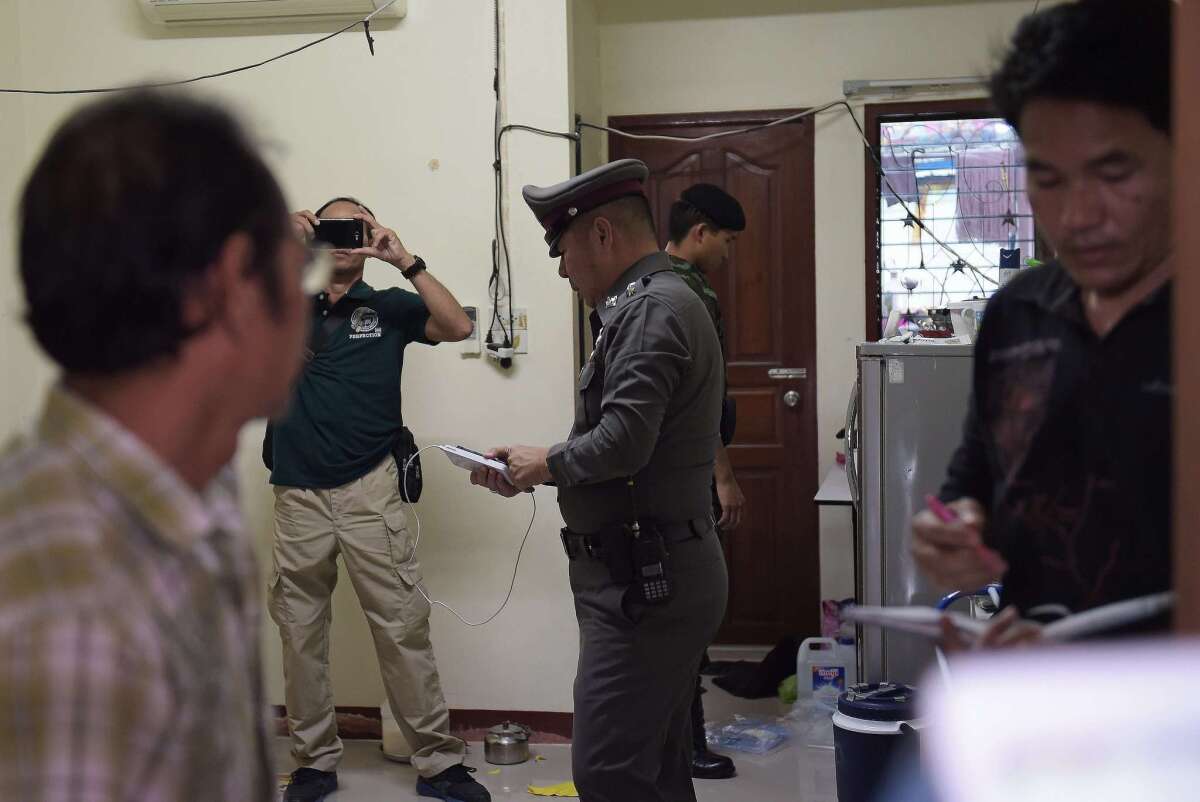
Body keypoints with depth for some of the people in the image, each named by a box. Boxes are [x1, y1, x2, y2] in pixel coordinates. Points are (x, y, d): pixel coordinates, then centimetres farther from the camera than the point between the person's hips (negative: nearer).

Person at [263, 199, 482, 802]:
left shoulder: (388, 309, 8)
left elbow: (457, 326, -6)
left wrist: (405, 261, -11)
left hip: (369, 491, -2)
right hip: (298, 496, 2)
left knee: (402, 626, -2)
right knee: (299, 632, 7)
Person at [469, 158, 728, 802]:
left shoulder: (652, 310, -15)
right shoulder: (652, 303, 18)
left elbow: (622, 441, -25)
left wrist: (548, 463, -7)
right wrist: (526, 471, 12)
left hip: (645, 582, -11)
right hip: (651, 577, 11)